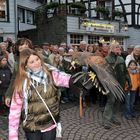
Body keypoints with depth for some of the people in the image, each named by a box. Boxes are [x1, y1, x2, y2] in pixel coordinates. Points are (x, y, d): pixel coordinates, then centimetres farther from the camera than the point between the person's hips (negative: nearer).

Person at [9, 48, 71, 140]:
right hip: (32, 128, -1)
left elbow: (68, 79, -20)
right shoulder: (22, 83, -11)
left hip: (50, 125, 1)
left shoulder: (51, 75, -6)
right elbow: (15, 110, -10)